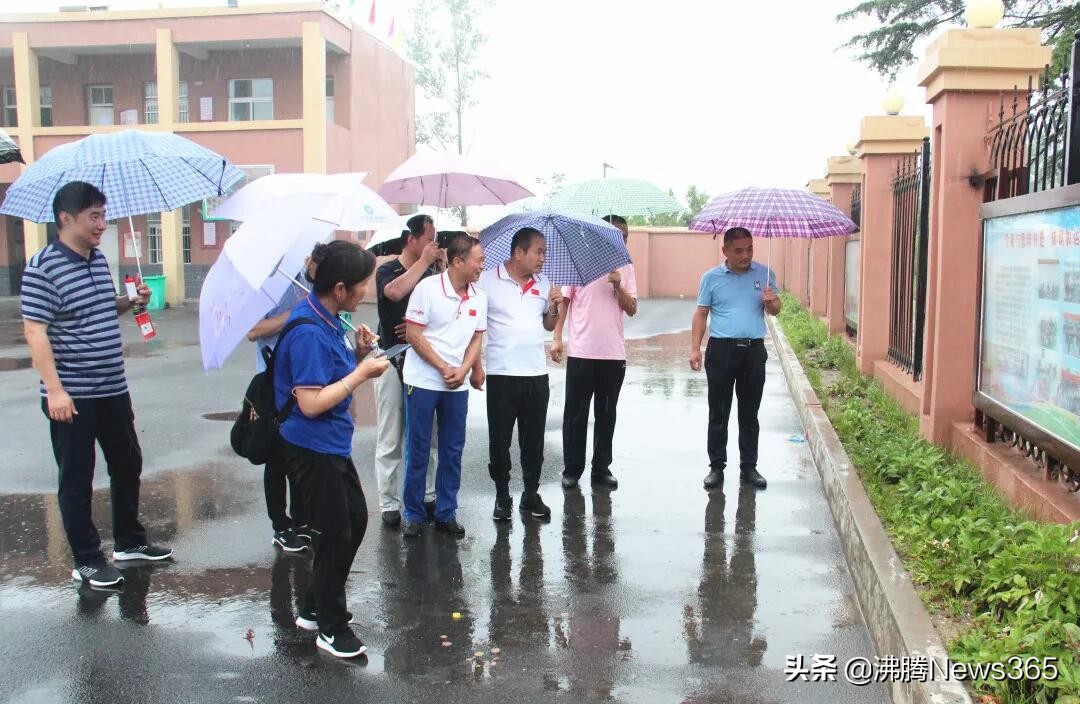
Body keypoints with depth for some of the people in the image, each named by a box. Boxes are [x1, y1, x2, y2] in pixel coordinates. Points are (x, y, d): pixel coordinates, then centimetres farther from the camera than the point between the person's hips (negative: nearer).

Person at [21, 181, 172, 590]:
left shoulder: (98, 259, 9)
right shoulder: (43, 267, -14)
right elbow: (34, 331, -17)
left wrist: (132, 301, 4)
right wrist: (54, 389, -22)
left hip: (113, 389, 8)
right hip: (72, 396, -8)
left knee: (128, 465, 17)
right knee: (77, 479, 4)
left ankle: (129, 541, 33)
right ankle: (86, 560, 17)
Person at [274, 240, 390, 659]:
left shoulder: (327, 320, 5)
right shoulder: (308, 332, -25)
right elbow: (311, 403, -27)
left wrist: (357, 354, -3)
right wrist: (362, 373, -20)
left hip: (332, 444, 10)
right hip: (312, 449, -10)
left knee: (355, 520, 20)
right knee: (334, 535, 3)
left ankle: (315, 608, 35)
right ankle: (331, 628, 22)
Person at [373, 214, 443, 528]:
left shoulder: (432, 272, 9)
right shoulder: (388, 270, -3)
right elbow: (394, 291, -26)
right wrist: (424, 261, -16)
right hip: (394, 363, -4)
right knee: (390, 440, 1)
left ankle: (427, 497, 21)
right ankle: (389, 504, 9)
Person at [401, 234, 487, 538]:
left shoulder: (479, 297, 4)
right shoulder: (428, 288, -11)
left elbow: (476, 339, 10)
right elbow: (413, 334, -11)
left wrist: (463, 370, -8)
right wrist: (444, 368, -14)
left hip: (457, 386, 5)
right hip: (423, 381, -4)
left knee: (452, 450, 8)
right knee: (418, 449, 4)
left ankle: (446, 512, 20)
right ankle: (413, 514, 16)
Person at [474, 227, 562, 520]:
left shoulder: (543, 283, 10)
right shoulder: (488, 280, -5)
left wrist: (554, 307, -2)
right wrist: (476, 367, -8)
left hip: (536, 375, 4)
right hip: (501, 375, -4)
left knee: (534, 438, 10)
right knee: (499, 439, 5)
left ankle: (531, 493, 23)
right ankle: (502, 495, 19)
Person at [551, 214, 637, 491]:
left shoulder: (626, 268, 9)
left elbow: (631, 309, 4)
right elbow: (563, 301, 2)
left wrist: (618, 285, -12)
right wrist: (557, 338, -6)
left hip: (614, 354, 3)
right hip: (581, 353, -3)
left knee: (606, 414, 9)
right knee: (575, 413, 3)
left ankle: (601, 469, 19)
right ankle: (572, 469, 13)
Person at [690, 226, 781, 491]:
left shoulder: (764, 274, 6)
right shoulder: (711, 277, 2)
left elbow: (775, 310, 11)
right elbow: (701, 314, 3)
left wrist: (771, 301, -12)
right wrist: (695, 348, -5)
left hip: (754, 351, 1)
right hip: (721, 350, -1)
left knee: (749, 413, 9)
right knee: (718, 413, 4)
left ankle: (749, 467, 18)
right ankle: (717, 466, 13)